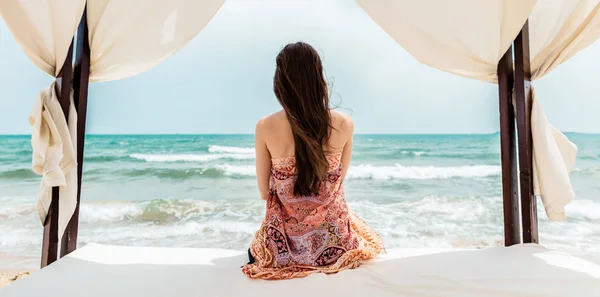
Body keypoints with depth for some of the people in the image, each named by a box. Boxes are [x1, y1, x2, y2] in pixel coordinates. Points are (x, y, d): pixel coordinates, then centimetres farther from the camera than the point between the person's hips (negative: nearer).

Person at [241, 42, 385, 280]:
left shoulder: (265, 127, -18)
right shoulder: (344, 124, -15)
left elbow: (265, 192, -6)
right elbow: (338, 182, 1)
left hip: (285, 243, 0)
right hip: (333, 241, 1)